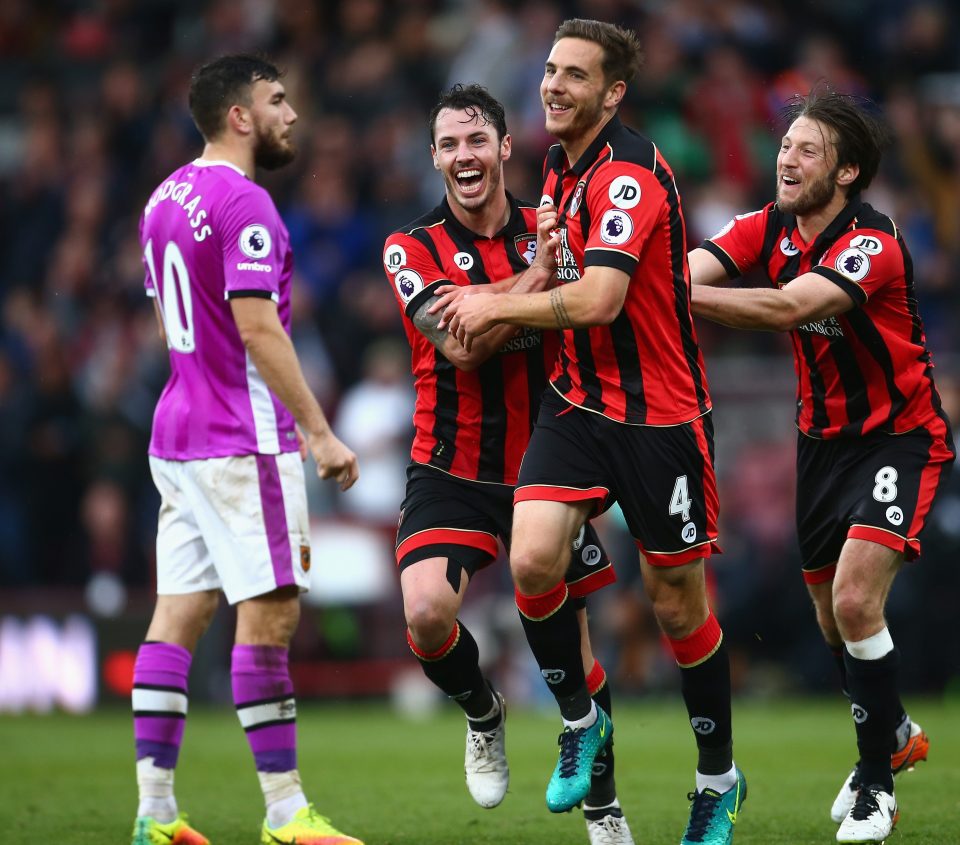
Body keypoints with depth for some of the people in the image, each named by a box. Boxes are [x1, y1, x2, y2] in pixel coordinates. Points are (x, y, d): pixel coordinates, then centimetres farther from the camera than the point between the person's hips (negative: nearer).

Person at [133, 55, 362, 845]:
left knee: (179, 614, 7)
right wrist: (319, 431, -18)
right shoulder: (244, 205, -15)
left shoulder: (165, 200, 15)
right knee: (270, 615, -6)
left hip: (178, 435, 9)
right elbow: (259, 331, -21)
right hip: (243, 442, -9)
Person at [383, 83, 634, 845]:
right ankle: (483, 715, 8)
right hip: (452, 474, -1)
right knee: (427, 613, -25)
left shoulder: (550, 232, 2)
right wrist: (540, 271, -25)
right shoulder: (412, 249, -5)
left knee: (572, 650, 3)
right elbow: (461, 345, -19)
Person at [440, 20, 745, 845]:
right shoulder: (559, 169, 9)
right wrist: (495, 314, 6)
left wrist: (498, 307, -16)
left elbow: (599, 300, -29)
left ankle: (719, 778, 21)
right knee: (532, 558, -15)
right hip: (579, 402, 7)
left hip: (660, 413, -7)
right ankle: (579, 719, 8)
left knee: (678, 604, 3)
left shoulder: (629, 173, -19)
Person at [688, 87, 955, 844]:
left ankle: (876, 781, -4)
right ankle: (895, 733, 41)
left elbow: (788, 309, -41)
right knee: (831, 615, 14)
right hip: (825, 435, 7)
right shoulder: (768, 228, -5)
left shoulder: (873, 245, -25)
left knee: (855, 603, -20)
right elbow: (691, 270, -21)